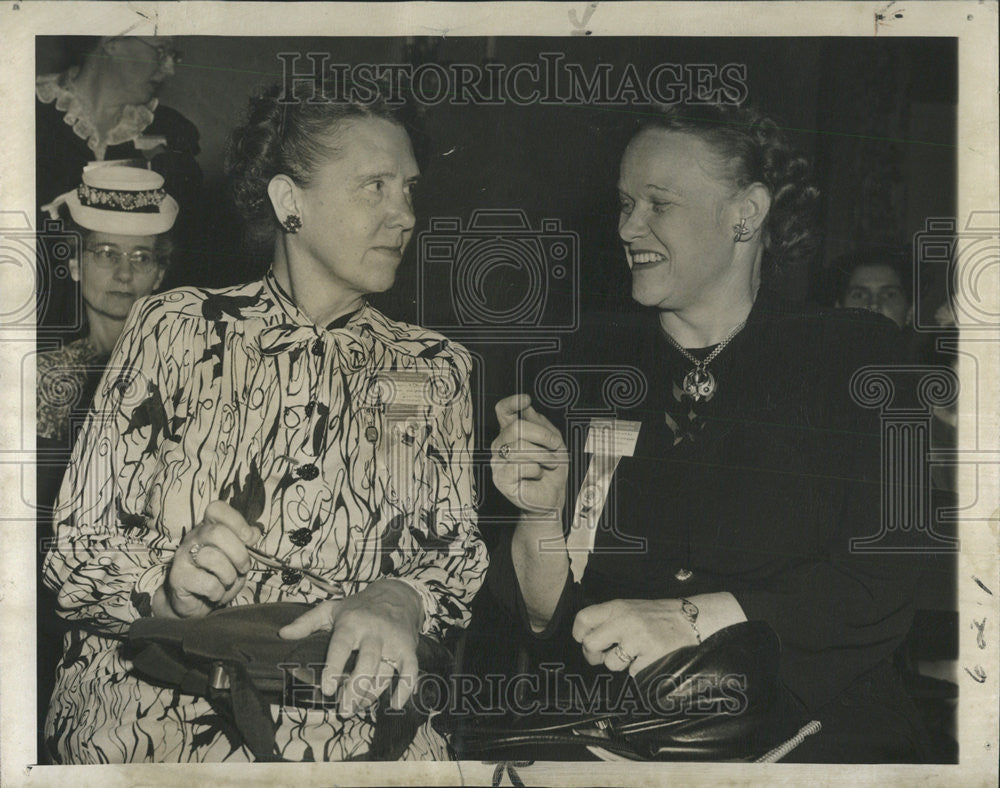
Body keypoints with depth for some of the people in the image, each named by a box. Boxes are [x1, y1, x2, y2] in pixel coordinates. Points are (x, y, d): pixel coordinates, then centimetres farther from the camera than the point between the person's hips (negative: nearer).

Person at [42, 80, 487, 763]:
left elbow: (454, 549, 8)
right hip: (155, 699, -1)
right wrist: (167, 582, -17)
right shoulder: (176, 328, 7)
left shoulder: (433, 369, 15)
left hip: (339, 706, 1)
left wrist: (397, 601, -16)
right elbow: (76, 543, 5)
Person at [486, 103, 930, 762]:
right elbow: (545, 620, 8)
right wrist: (542, 515, -13)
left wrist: (693, 619, -16)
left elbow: (884, 588, -6)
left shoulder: (854, 357, 5)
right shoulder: (585, 373, 10)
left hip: (814, 731, -1)